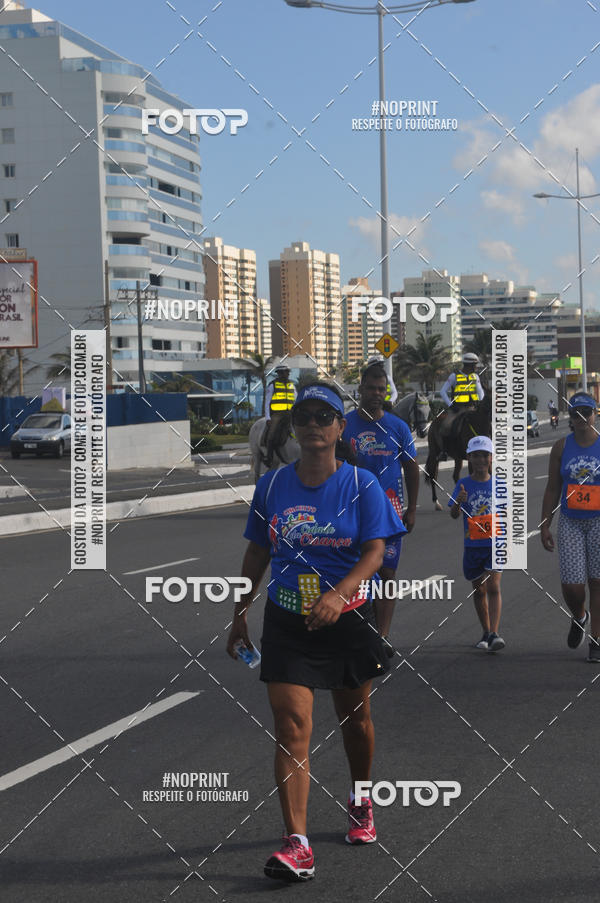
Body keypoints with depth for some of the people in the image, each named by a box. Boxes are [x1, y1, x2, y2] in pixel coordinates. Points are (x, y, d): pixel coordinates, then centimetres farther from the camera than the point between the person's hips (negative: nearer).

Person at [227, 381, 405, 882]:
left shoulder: (361, 484, -4)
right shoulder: (271, 484, 2)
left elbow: (375, 551, -11)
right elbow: (258, 551, 12)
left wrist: (338, 594, -27)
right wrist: (241, 610, 13)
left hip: (349, 618, 0)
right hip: (286, 623, 0)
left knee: (355, 717, 16)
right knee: (291, 726, -12)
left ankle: (361, 803, 43)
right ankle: (296, 844, -16)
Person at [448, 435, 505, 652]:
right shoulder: (463, 485, -2)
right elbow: (453, 515, -10)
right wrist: (458, 502, -31)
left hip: (495, 544, -1)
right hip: (472, 546, 1)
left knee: (493, 587, -15)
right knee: (479, 590, 13)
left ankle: (494, 634, -22)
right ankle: (486, 632, 27)